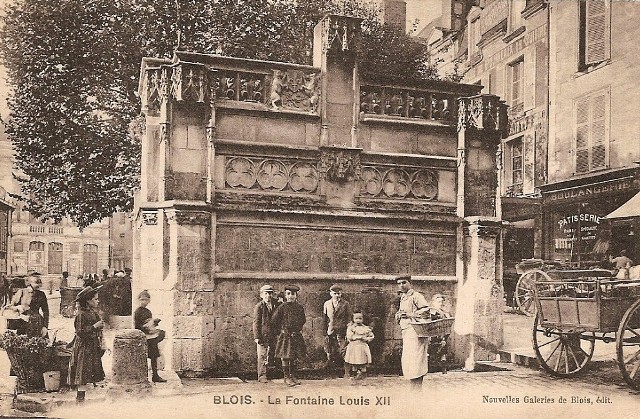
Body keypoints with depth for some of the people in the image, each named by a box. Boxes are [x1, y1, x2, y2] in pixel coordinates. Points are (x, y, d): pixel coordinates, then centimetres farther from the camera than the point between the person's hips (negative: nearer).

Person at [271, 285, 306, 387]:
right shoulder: (282, 307, -10)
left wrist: (299, 329, 13)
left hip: (296, 336, 4)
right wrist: (281, 329, 3)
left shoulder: (300, 307, 3)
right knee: (285, 357, 2)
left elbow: (303, 320, 19)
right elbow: (274, 321, -3)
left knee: (294, 357, 11)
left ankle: (292, 376, 21)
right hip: (285, 336, -4)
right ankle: (286, 377, 11)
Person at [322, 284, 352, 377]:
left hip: (342, 332, -3)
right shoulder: (327, 304, 10)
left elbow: (349, 319, 1)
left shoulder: (346, 304, 1)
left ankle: (347, 374, 2)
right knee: (329, 353, 2)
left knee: (344, 354, -5)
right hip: (330, 332, 3)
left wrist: (348, 332, -6)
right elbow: (324, 319, 12)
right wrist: (325, 332, 6)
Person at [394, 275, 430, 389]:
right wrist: (398, 316, 5)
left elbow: (426, 310, -18)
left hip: (415, 332, -10)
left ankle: (417, 390, -8)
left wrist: (410, 315, -18)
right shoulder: (403, 298, 22)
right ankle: (414, 388, 17)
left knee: (414, 362, -11)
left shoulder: (416, 296, -6)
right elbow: (398, 316, 28)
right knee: (406, 361, 10)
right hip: (406, 333, 10)